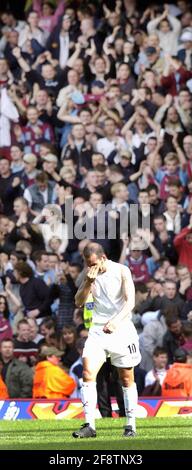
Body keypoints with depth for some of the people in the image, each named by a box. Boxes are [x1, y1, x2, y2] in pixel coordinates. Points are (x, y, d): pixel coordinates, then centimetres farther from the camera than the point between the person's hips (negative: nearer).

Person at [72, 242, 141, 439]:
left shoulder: (122, 271, -8)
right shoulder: (90, 275, 4)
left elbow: (130, 301, -17)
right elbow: (78, 302, 0)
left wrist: (116, 321, -32)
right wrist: (88, 282, -17)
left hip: (121, 329, -3)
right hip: (98, 329, 3)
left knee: (127, 379, 5)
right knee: (88, 374, -13)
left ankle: (131, 425, 14)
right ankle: (89, 426, -15)